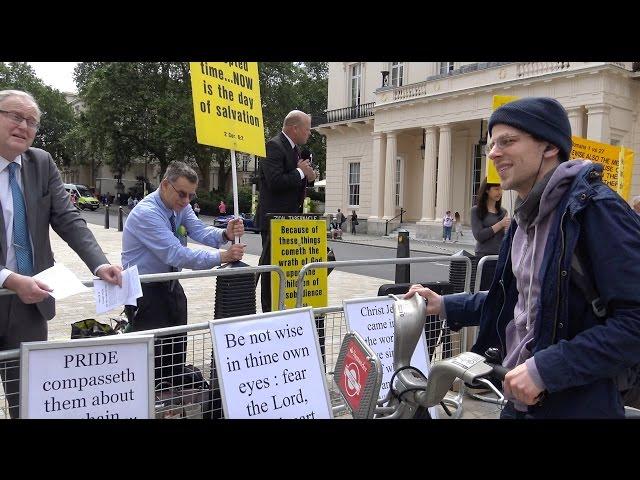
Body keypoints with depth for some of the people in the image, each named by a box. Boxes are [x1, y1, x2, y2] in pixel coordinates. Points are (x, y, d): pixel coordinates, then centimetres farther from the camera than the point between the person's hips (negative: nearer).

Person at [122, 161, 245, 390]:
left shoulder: (180, 206, 0)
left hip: (170, 285, 8)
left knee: (178, 348, 12)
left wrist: (226, 234, -32)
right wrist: (221, 257, -36)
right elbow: (176, 254, -32)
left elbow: (200, 231, -11)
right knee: (154, 352, -7)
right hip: (145, 290, -8)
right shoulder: (146, 213, -25)